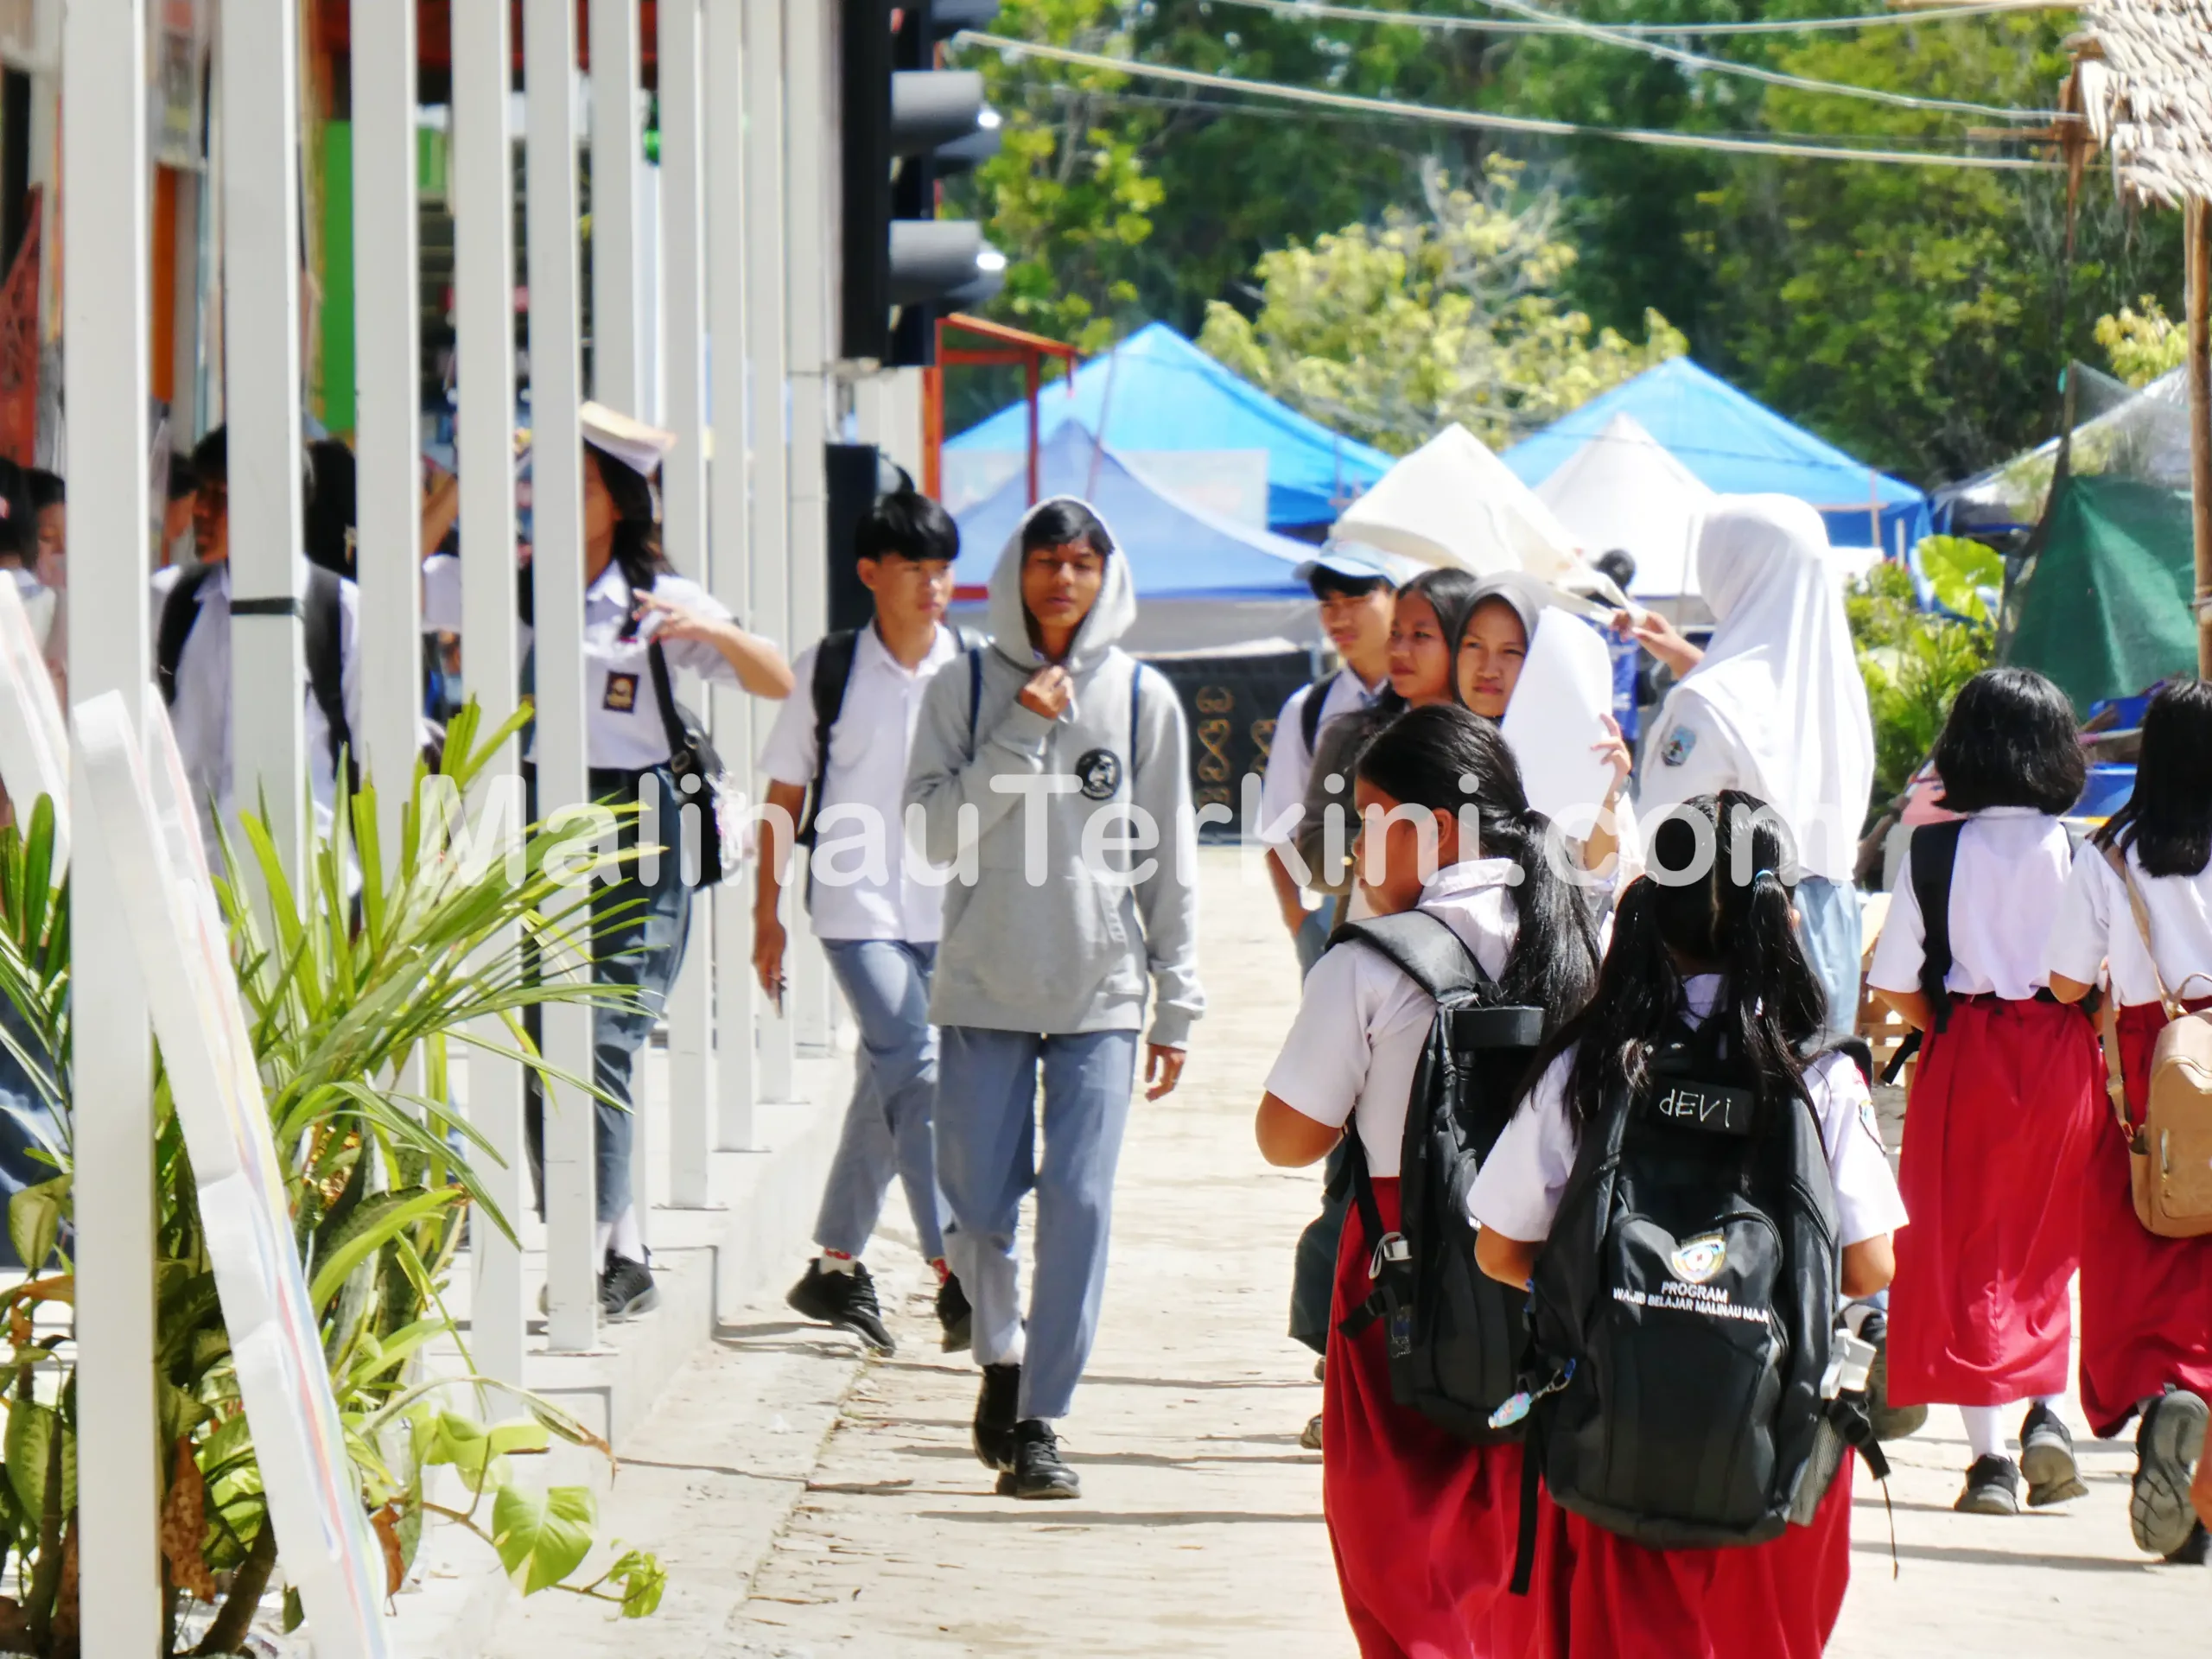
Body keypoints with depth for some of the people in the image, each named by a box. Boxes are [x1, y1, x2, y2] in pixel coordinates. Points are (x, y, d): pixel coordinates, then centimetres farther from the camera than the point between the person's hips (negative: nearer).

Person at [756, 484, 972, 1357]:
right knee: (915, 1073, -18)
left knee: (888, 1087, 10)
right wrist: (767, 913, 5)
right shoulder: (829, 669, 0)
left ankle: (835, 1266, 25)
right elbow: (785, 795, 6)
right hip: (858, 903, -3)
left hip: (951, 909, 3)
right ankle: (955, 1274, -23)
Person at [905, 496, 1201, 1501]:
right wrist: (1023, 734, -12)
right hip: (983, 985, 0)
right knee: (978, 1199, 2)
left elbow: (1168, 861, 9)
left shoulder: (1142, 699, 6)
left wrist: (1177, 1002, 6)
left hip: (1102, 993, 0)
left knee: (1079, 1203, -7)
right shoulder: (965, 690, 4)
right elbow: (935, 832, -5)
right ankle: (1000, 1363, 29)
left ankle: (1039, 1420, -1)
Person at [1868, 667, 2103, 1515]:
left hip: (1964, 1058, -1)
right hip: (2062, 1055, 1)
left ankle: (1989, 1453, -1)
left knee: (1964, 1252, 5)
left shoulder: (1934, 850, -5)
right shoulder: (2078, 853, -7)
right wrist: (2072, 1022, 12)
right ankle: (2048, 1411, -1)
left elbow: (1895, 984, -5)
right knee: (2050, 1245, 17)